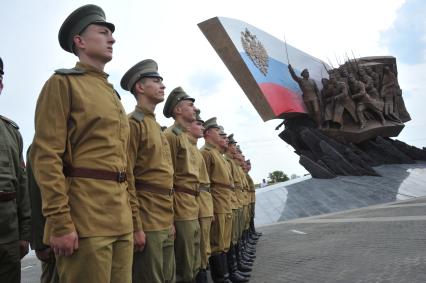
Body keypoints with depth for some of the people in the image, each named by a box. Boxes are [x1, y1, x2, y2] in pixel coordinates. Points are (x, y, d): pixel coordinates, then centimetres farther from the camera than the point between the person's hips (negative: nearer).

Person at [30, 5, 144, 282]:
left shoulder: (113, 94, 20)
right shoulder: (63, 83, -1)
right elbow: (46, 155, -11)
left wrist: (135, 221, 16)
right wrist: (60, 222, -18)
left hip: (121, 221, 7)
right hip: (84, 218, -7)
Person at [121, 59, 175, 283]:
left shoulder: (156, 126, 17)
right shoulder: (133, 123, -10)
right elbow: (126, 178, -16)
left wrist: (170, 219, 17)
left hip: (165, 222, 9)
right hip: (147, 222, -9)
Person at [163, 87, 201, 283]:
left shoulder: (188, 138, 19)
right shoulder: (172, 135, -10)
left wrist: (195, 207, 18)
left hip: (193, 210, 9)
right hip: (181, 210, -9)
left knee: (194, 267, 18)